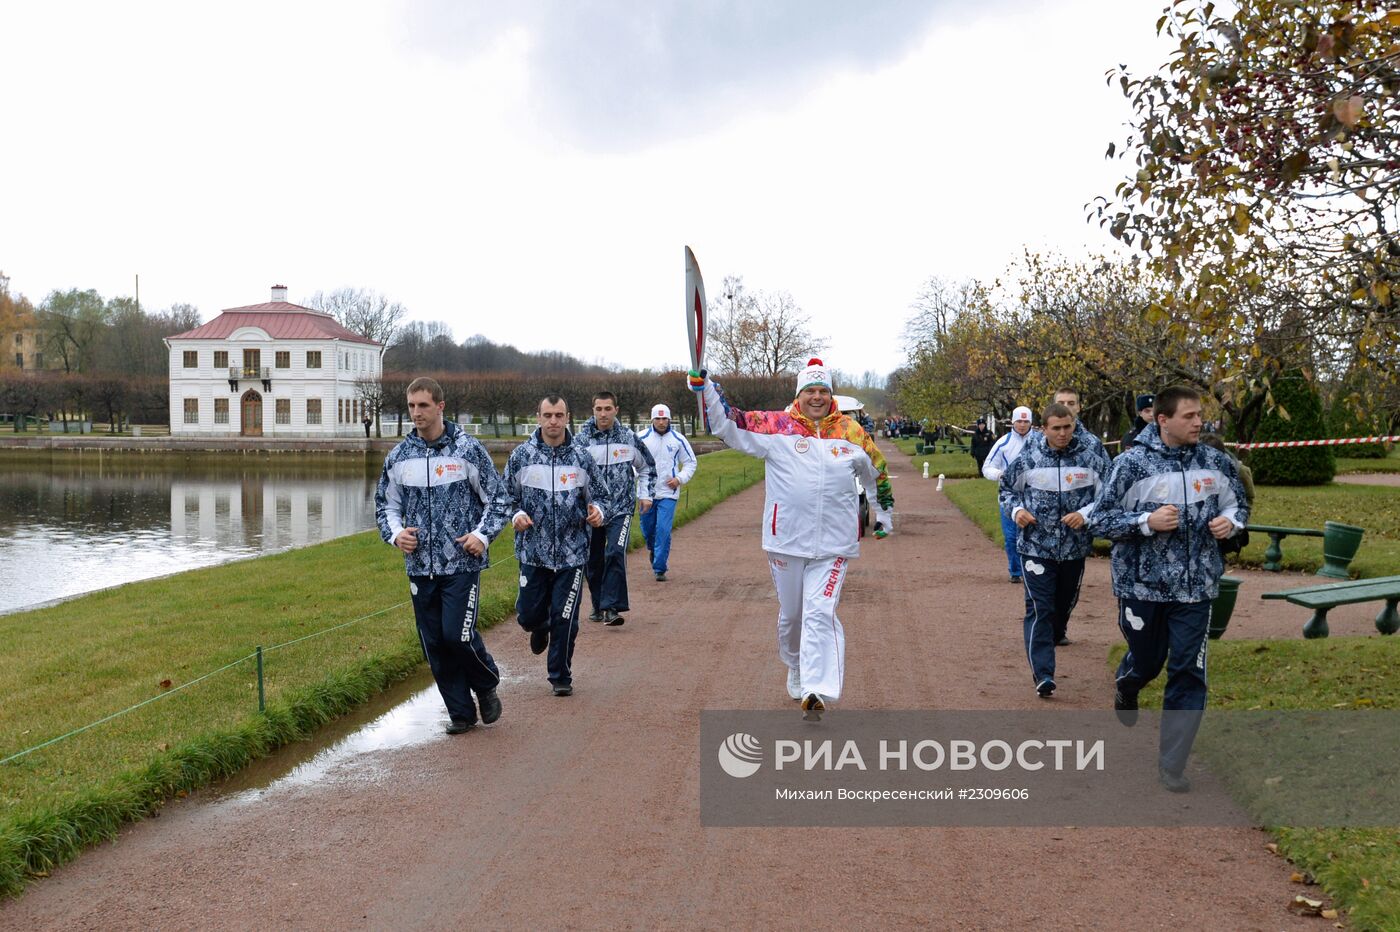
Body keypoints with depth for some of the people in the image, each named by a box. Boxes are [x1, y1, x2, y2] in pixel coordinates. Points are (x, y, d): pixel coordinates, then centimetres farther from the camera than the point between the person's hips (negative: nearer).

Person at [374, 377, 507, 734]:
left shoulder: (467, 449, -4)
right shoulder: (398, 456, 7)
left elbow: (497, 497, 3)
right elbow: (386, 505, 17)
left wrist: (484, 534, -10)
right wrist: (396, 533, -2)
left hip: (462, 563, -4)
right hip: (420, 566, 4)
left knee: (457, 634, -12)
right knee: (435, 644, 6)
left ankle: (487, 685, 18)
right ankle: (460, 712, 20)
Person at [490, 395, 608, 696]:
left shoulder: (581, 457, 0)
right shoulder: (521, 455, -1)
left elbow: (600, 496, 9)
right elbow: (504, 495, 6)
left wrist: (598, 512, -13)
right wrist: (515, 515, -13)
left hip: (571, 554, 0)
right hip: (532, 551, 1)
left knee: (565, 619, 1)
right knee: (528, 614, 7)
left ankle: (561, 676, 20)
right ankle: (540, 627, 45)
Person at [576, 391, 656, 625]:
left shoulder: (628, 437, 1)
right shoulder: (581, 440, -4)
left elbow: (646, 467, 18)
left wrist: (645, 494, 12)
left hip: (621, 509, -1)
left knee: (616, 553, -19)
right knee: (594, 561, 10)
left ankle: (611, 607, -18)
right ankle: (598, 606, 28)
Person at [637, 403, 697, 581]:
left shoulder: (678, 439, 0)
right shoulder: (642, 438, -2)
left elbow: (690, 463, 10)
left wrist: (680, 479, -5)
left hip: (668, 494, -1)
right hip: (647, 492, 1)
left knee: (664, 530, -10)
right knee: (647, 529, 13)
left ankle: (660, 568, -3)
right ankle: (652, 549, 46)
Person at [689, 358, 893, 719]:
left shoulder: (851, 432, 5)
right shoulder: (775, 426, -1)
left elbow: (876, 471, 22)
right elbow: (726, 424, -3)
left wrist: (885, 510, 30)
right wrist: (705, 387, -15)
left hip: (834, 544, -1)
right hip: (786, 540, 1)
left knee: (820, 613, -13)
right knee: (790, 612, 16)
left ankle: (817, 691, -17)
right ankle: (795, 667, 43)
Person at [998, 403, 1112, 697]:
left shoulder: (1091, 457, -4)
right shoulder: (1026, 458, -4)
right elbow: (1006, 490, 10)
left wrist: (1085, 514, -17)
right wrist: (1016, 510, -10)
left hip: (1075, 546, 2)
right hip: (1036, 545, -2)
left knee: (1066, 600, 20)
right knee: (1039, 607, -9)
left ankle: (1057, 633, 52)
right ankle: (1042, 673, -9)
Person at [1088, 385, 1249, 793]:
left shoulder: (1216, 463, 0)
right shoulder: (1131, 463, -10)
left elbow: (1238, 504, 16)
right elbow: (1099, 519, -7)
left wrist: (1231, 522, -7)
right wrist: (1147, 522, -21)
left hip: (1195, 587, 2)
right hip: (1142, 584, -2)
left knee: (1189, 673, -1)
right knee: (1146, 661, 15)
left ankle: (1171, 764, 10)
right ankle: (1125, 687, 53)